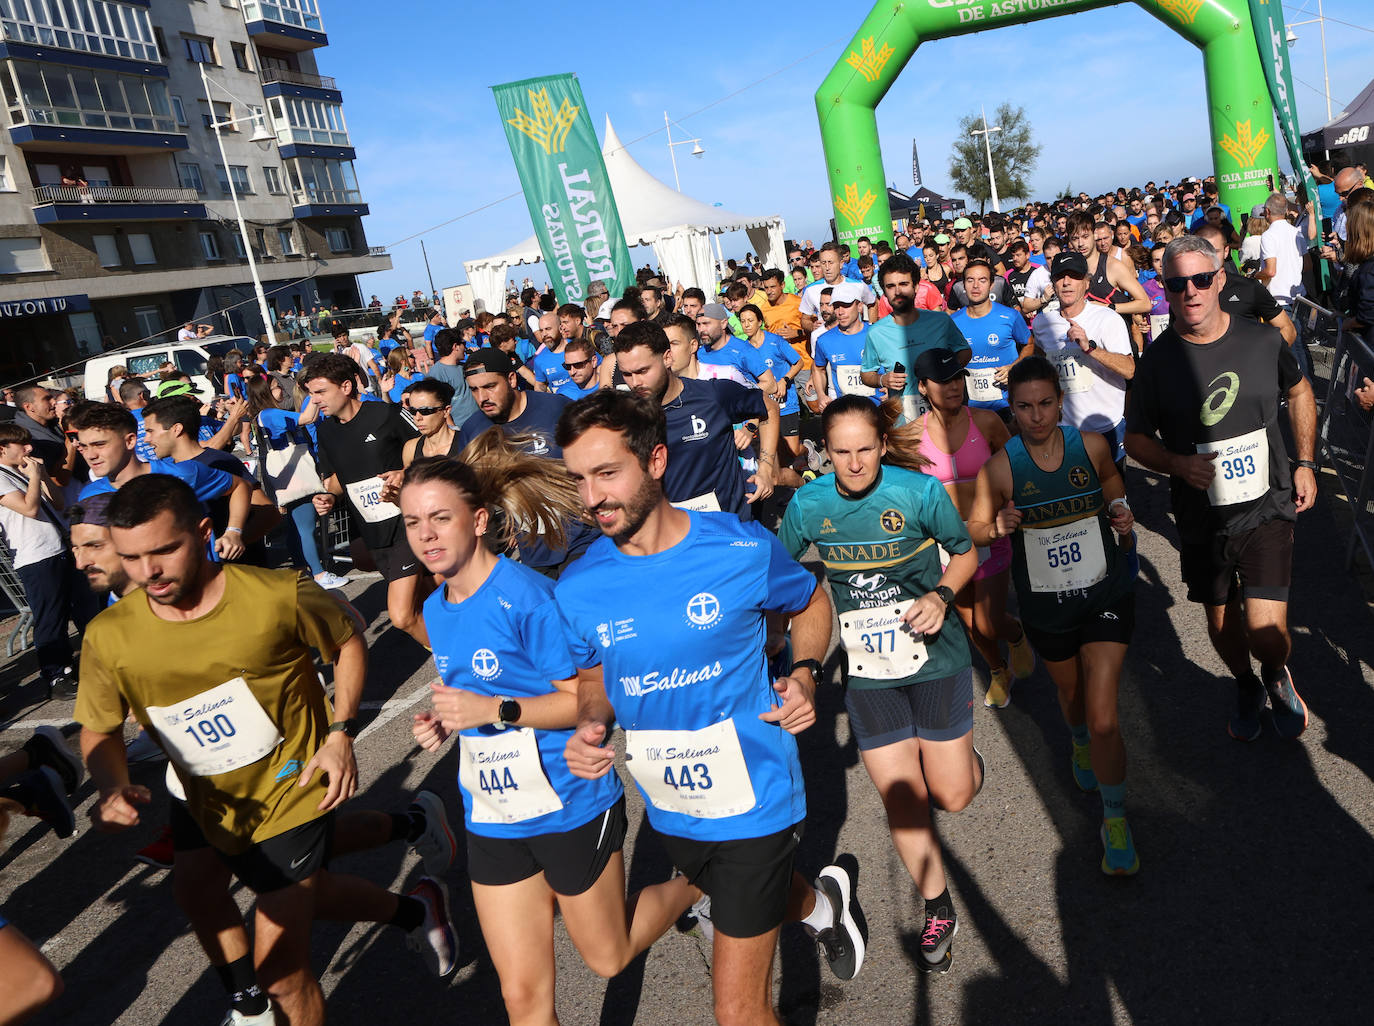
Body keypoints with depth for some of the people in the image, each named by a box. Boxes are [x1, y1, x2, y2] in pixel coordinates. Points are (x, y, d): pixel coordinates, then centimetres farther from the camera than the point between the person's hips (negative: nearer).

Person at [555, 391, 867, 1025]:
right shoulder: (577, 589, -11)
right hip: (667, 810, 4)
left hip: (752, 801, -4)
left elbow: (811, 602, 3)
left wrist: (805, 673, -14)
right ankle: (821, 902, 65)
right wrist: (590, 728, -14)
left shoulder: (743, 550, -18)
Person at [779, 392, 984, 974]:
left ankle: (964, 758, 43)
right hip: (868, 671, 2)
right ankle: (939, 911, 28)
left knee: (952, 796, 4)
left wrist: (940, 594, -18)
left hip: (934, 656, -1)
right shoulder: (807, 506, -9)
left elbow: (965, 553, 0)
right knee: (900, 798, 5)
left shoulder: (919, 490, -15)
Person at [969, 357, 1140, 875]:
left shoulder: (1092, 445, -9)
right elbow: (974, 531, -3)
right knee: (1070, 694, 25)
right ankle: (1081, 745, 61)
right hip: (1045, 606, 1)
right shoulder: (1001, 467, -14)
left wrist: (1122, 518, -8)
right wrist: (998, 527, -25)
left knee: (1103, 717, -7)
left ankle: (1115, 819, 14)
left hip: (1105, 594, 0)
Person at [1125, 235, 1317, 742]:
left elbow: (1299, 391, 15)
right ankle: (1245, 687, 48)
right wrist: (1178, 464, -18)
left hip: (1266, 508, -1)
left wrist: (1306, 462, 9)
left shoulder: (1263, 340, -5)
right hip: (1201, 517, 1)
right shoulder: (1157, 360, -9)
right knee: (1221, 620, 16)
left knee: (1267, 633, -9)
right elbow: (1137, 438, 1)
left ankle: (1276, 674, 28)